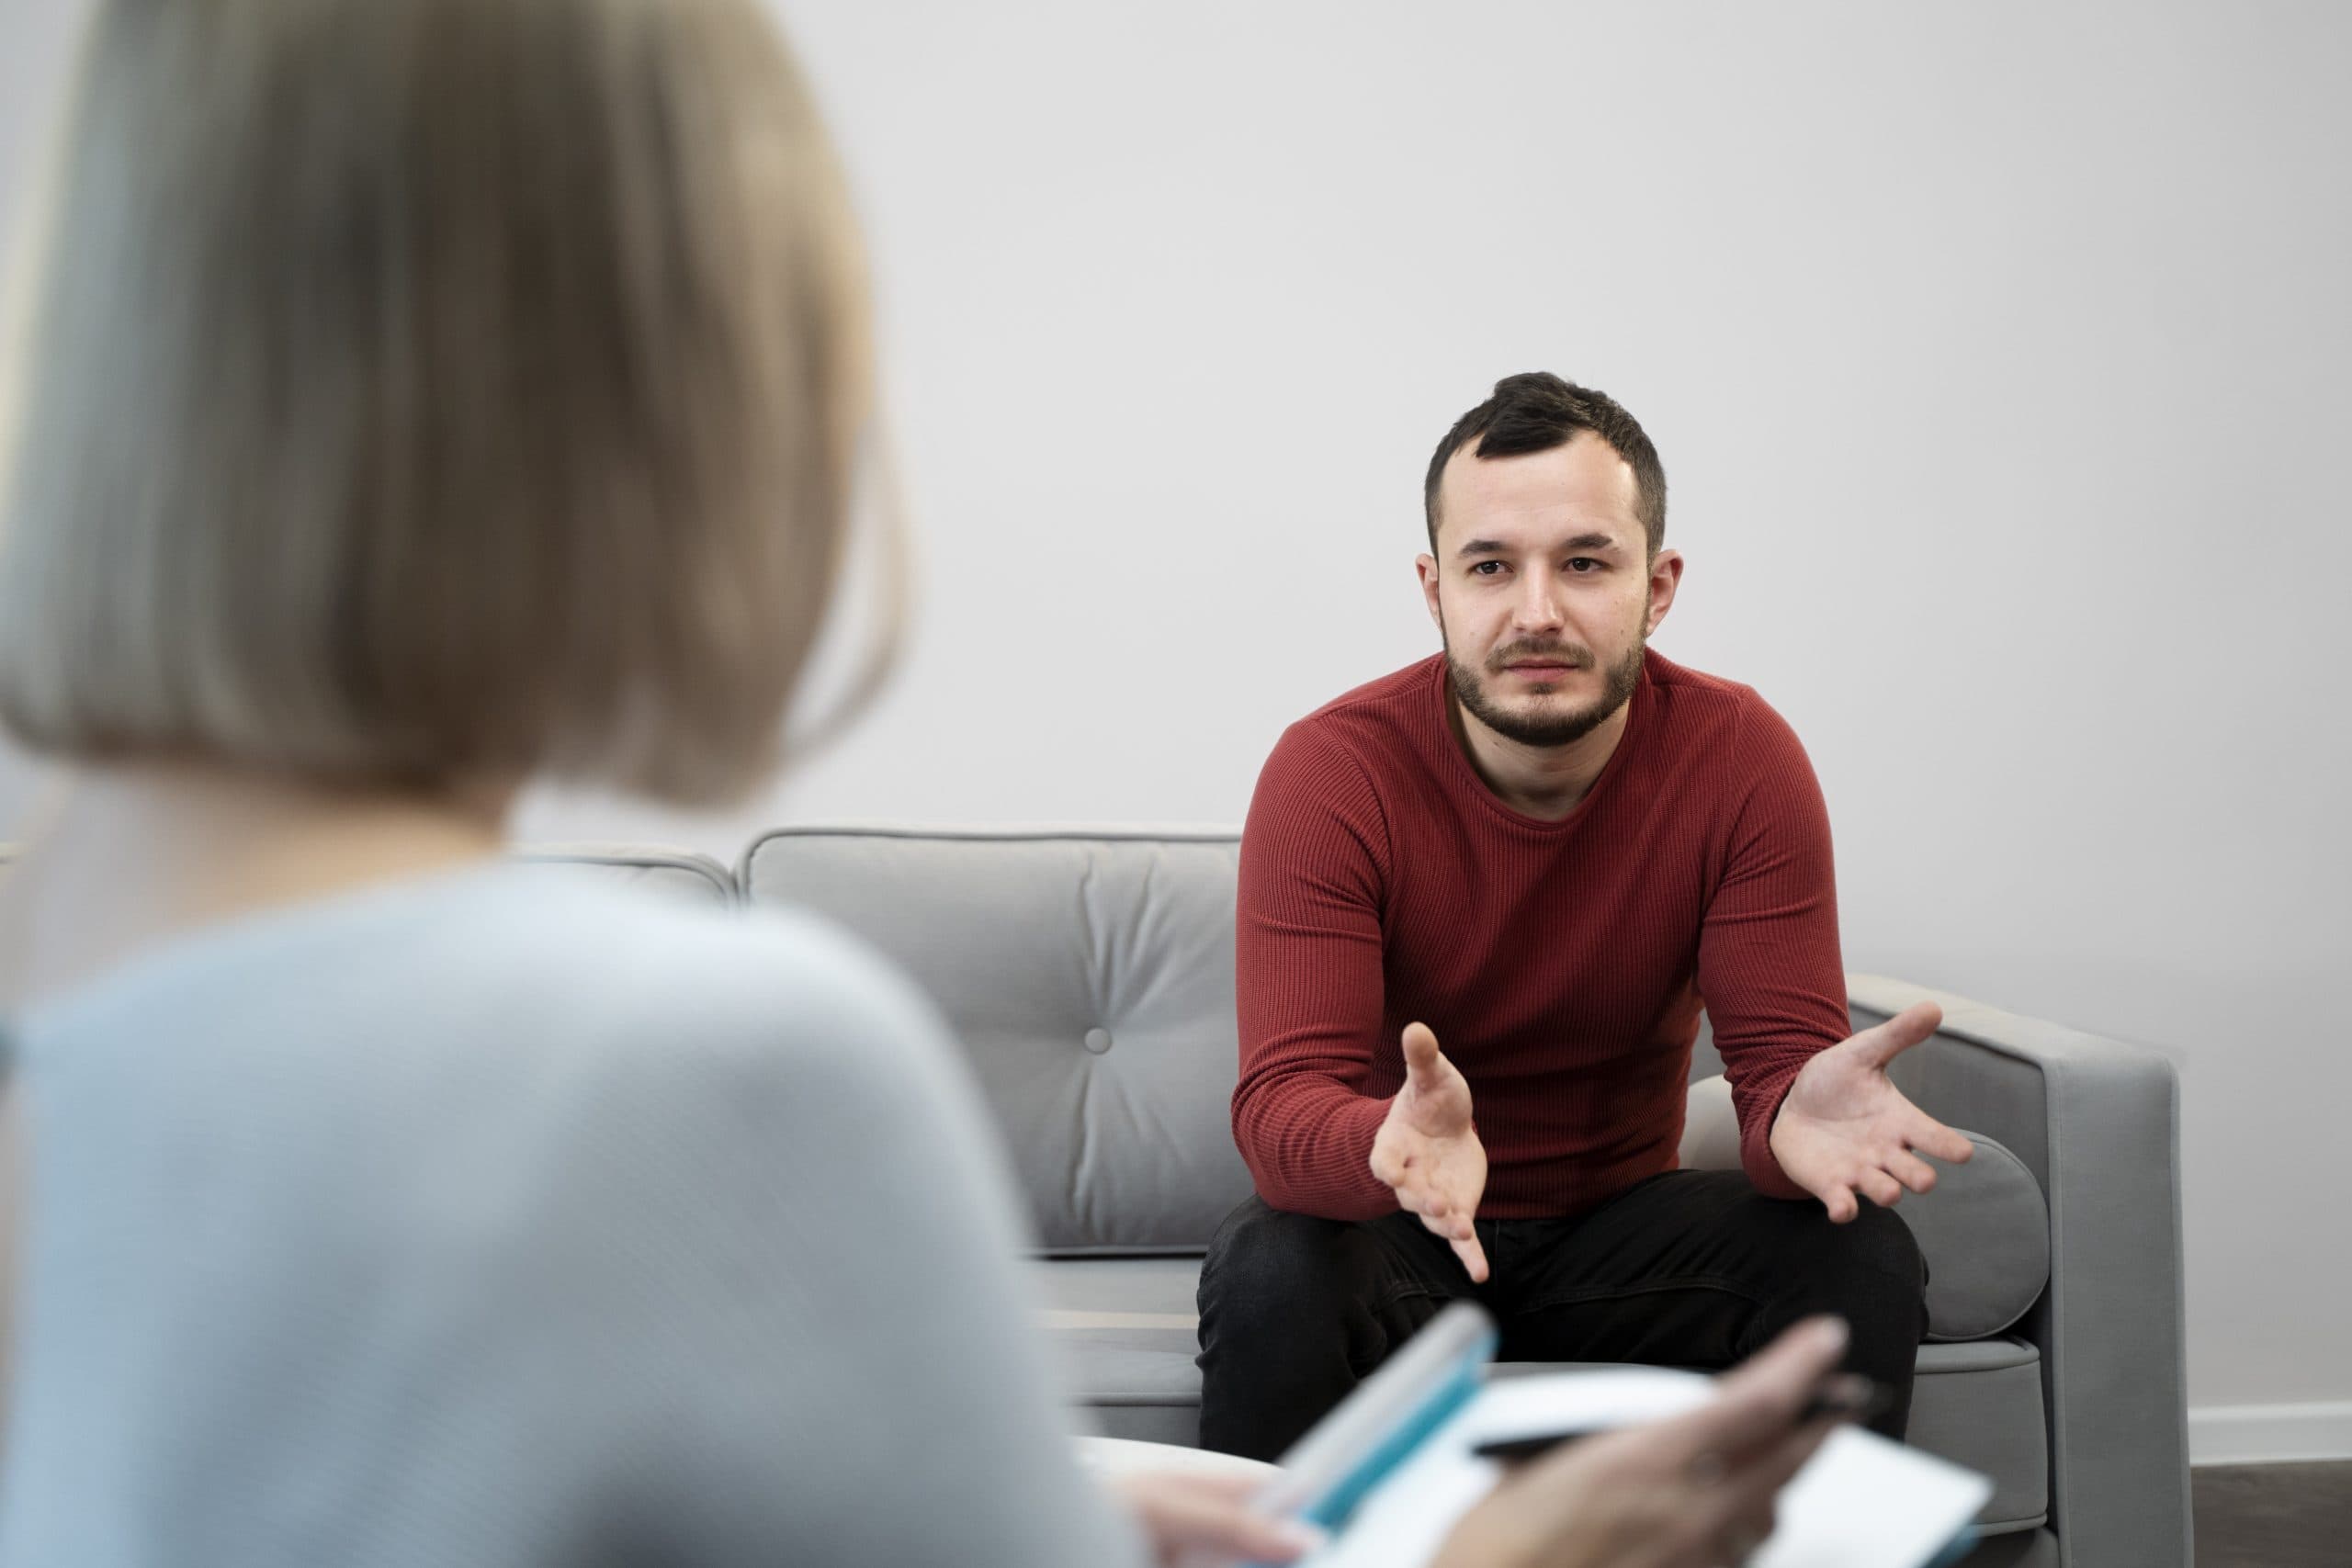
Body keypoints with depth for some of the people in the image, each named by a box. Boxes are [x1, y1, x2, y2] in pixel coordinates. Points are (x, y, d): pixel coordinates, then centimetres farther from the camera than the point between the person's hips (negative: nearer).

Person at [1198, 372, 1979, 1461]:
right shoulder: (1329, 773, -18)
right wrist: (1392, 1146, -50)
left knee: (1863, 1259, -23)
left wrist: (1800, 1115, -42)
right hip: (1400, 1225, -2)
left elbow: (1783, 1053, -16)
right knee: (1269, 1276, -33)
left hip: (1619, 1223, 2)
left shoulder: (1740, 758, -12)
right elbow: (1282, 1100, -26)